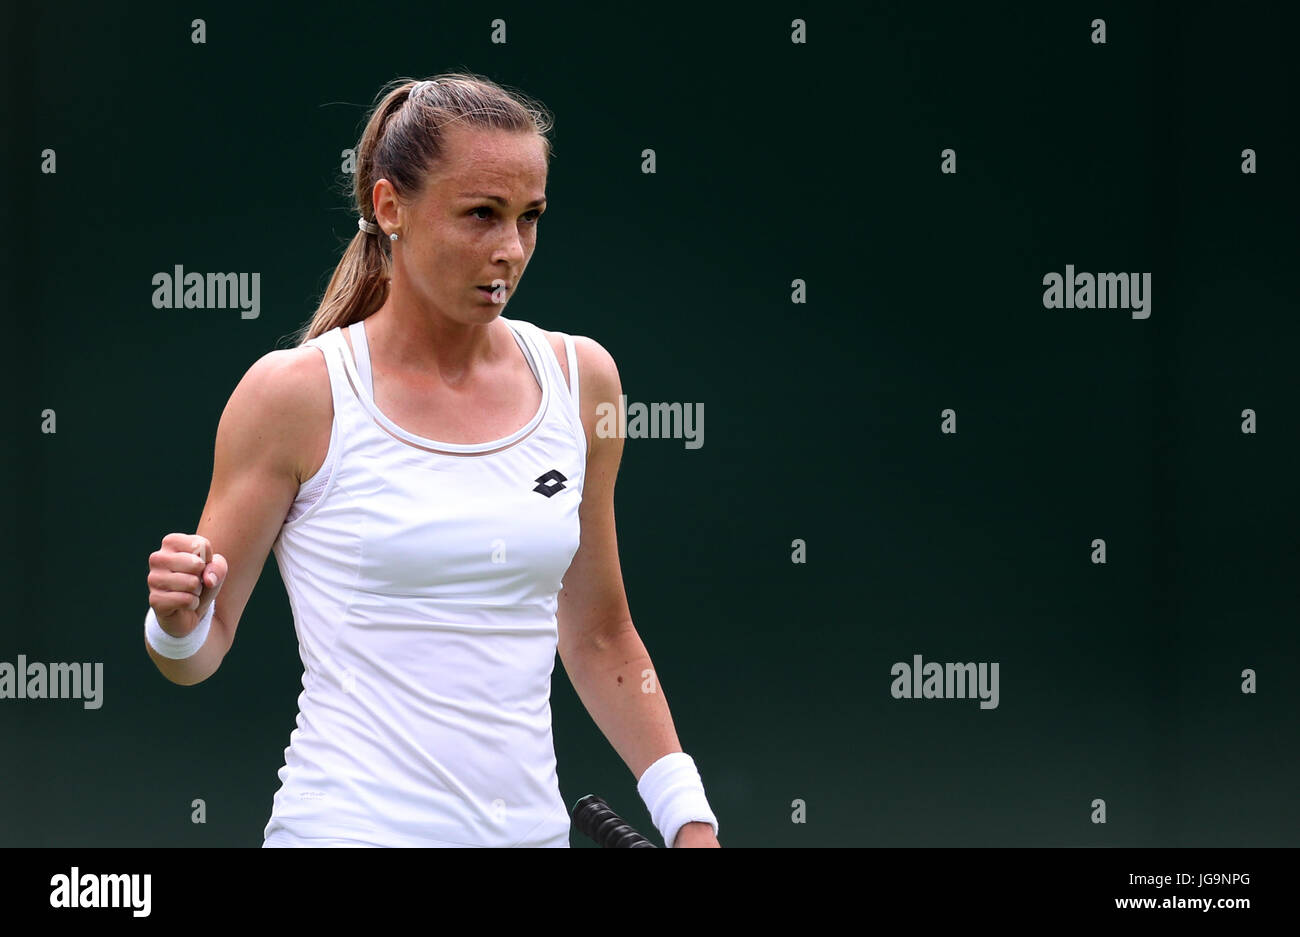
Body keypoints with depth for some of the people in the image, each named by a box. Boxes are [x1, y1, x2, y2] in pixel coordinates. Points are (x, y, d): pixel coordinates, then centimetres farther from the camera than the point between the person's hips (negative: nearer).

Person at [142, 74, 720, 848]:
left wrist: (689, 817, 8)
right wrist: (179, 624, -22)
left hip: (533, 825, 4)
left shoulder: (579, 378, 4)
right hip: (354, 826, -4)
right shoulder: (297, 393, -7)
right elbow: (201, 651, -1)